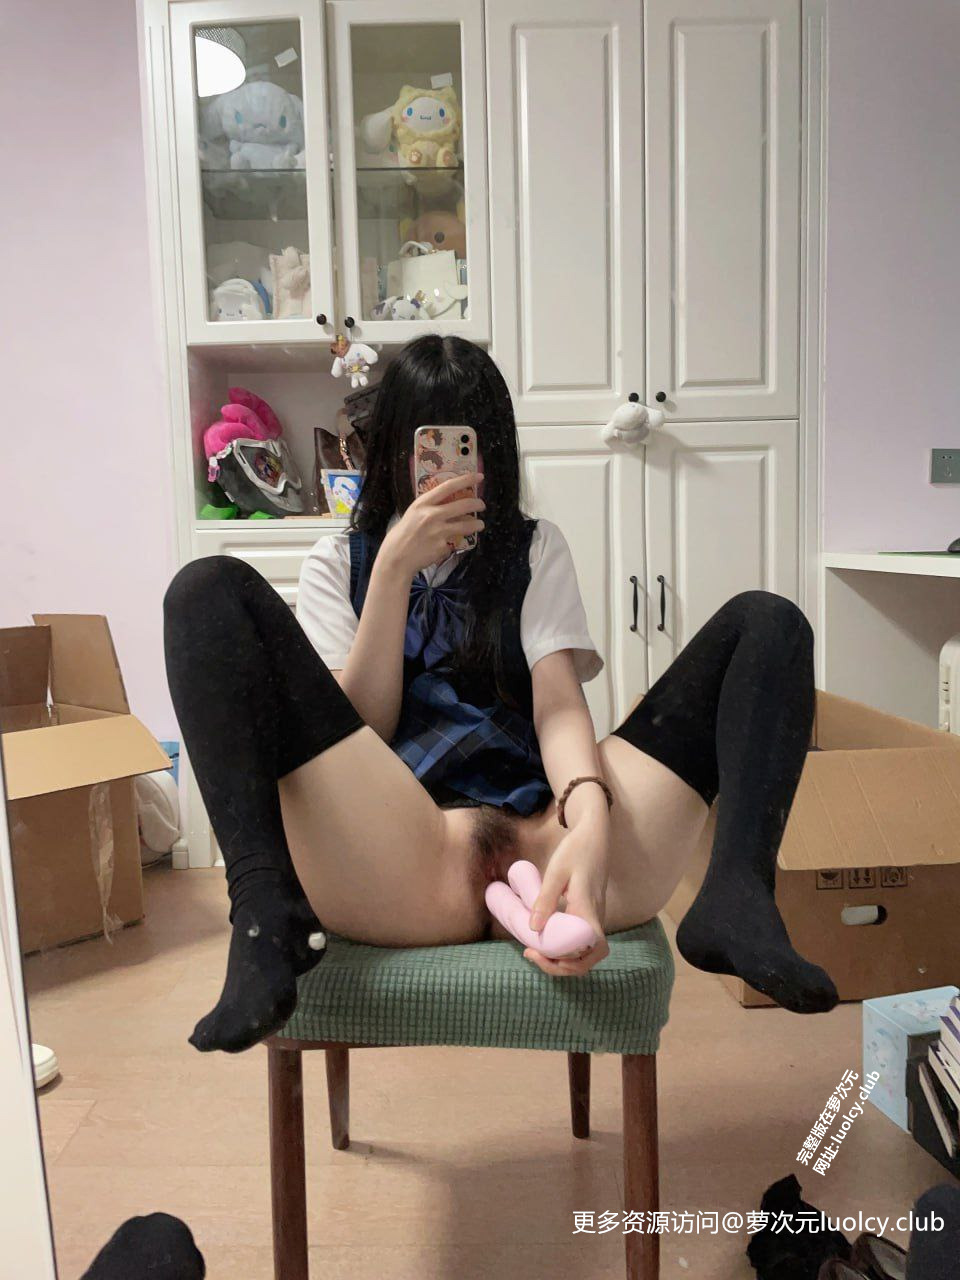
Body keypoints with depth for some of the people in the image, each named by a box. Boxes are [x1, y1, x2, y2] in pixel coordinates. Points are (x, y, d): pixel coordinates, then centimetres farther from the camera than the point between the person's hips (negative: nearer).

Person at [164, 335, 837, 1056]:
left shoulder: (533, 549, 22)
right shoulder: (341, 562, 21)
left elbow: (559, 705, 4)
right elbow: (356, 733, 7)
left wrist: (590, 822, -19)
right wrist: (395, 567, -1)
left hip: (542, 850, 2)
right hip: (399, 856, -1)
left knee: (767, 623, -5)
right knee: (212, 588, -12)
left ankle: (735, 900, -31)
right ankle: (266, 918, -30)